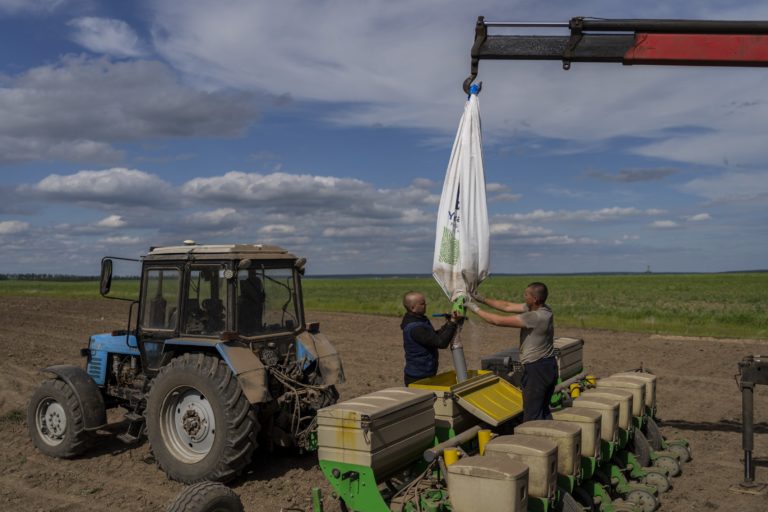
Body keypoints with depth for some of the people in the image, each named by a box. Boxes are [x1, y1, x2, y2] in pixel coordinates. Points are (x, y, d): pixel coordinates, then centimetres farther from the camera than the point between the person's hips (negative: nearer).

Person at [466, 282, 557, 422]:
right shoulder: (536, 308, 3)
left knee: (532, 415, 0)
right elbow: (507, 306, 8)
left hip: (537, 369, -10)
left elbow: (498, 321, -22)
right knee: (543, 411, 19)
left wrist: (476, 309, -11)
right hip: (549, 367, 10)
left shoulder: (536, 317, -24)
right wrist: (482, 299, 5)